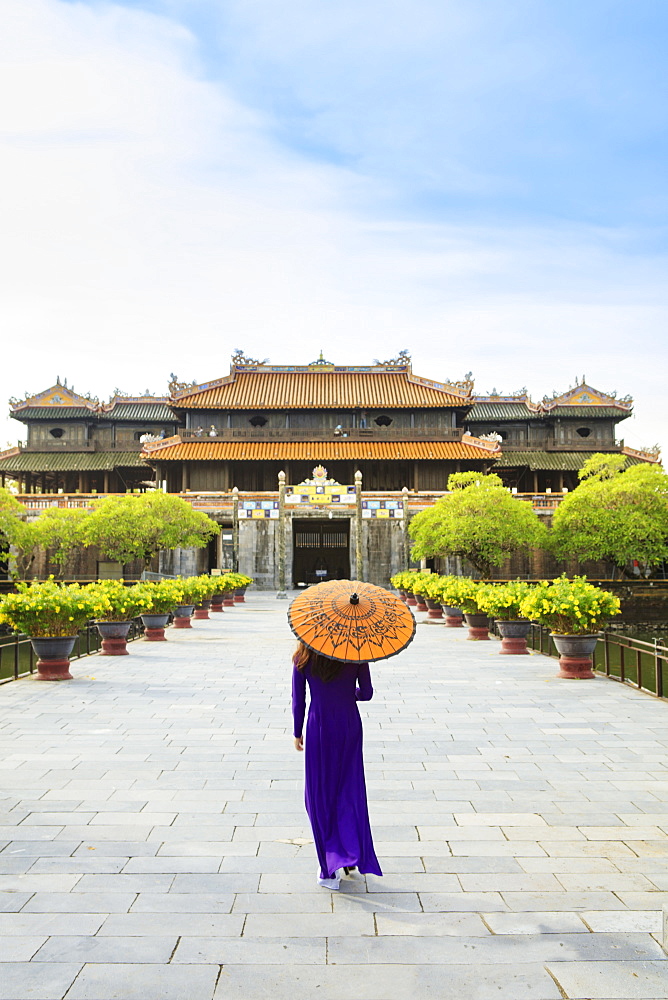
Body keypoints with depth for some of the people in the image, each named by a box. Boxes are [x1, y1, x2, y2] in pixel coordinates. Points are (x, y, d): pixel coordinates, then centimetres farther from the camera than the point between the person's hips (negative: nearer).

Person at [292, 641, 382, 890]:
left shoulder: (304, 656, -6)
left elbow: (298, 699, -1)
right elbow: (366, 693, 0)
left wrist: (298, 733, 11)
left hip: (319, 727, -1)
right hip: (349, 725, 1)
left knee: (320, 795, 10)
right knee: (350, 790, 17)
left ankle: (329, 868, 12)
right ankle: (352, 854, 13)